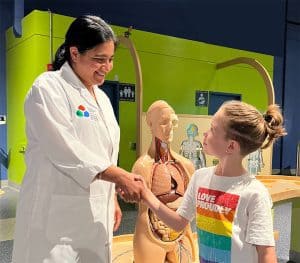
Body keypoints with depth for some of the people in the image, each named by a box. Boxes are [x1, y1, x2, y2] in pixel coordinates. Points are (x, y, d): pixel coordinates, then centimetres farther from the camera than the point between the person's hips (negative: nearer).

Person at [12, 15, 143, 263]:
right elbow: (66, 151, -20)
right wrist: (120, 177, -21)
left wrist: (113, 199, 14)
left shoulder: (102, 98, 12)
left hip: (96, 213, 7)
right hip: (59, 213, -6)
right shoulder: (48, 88, -10)